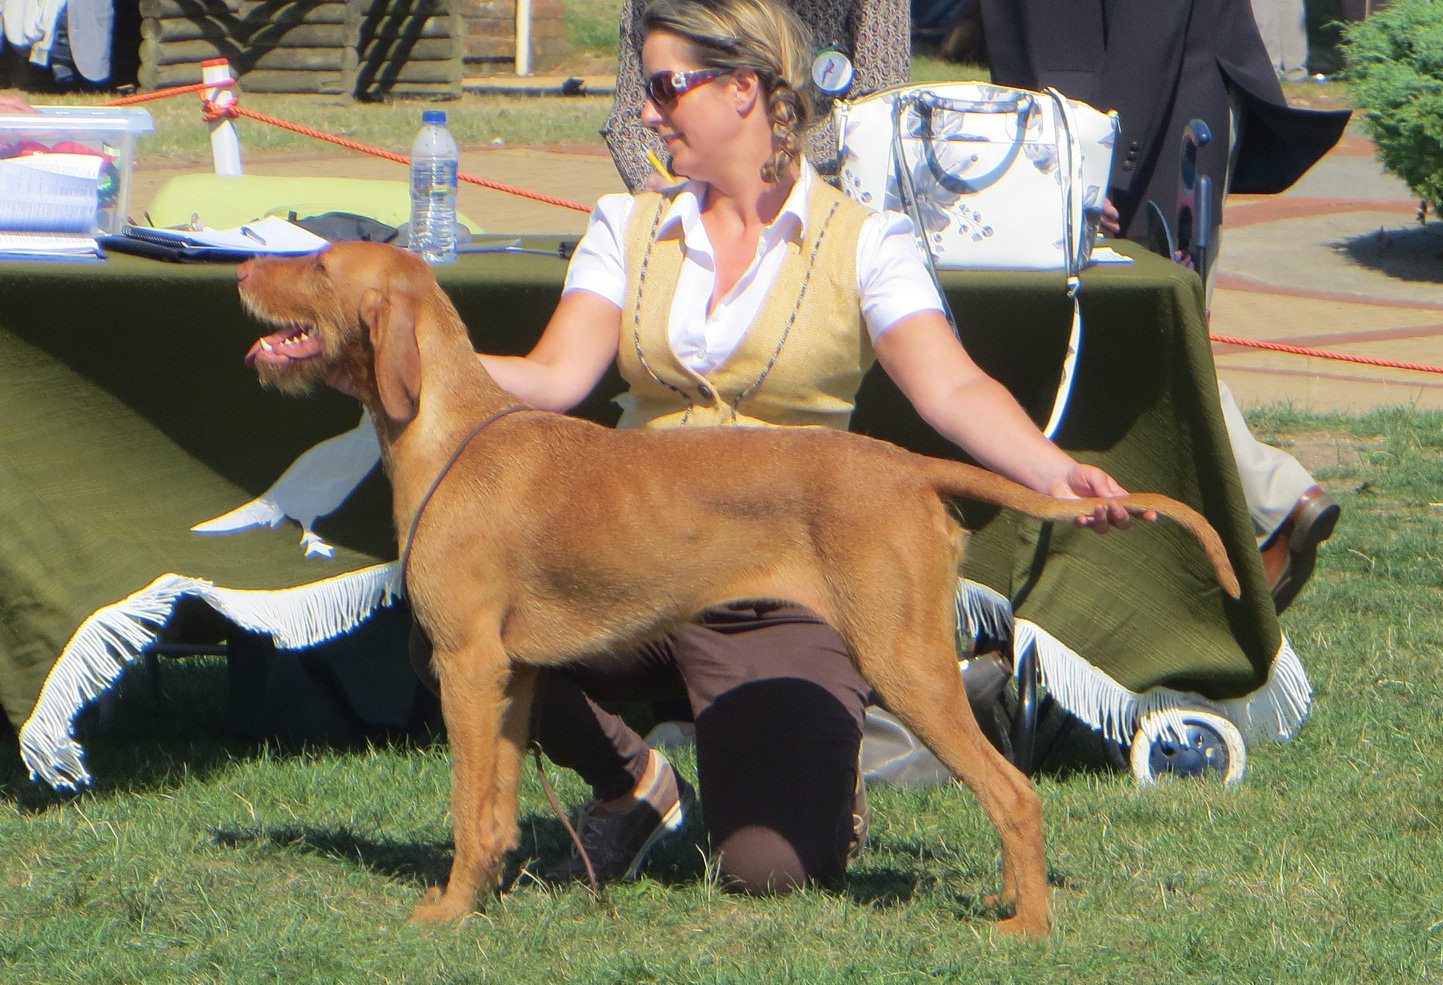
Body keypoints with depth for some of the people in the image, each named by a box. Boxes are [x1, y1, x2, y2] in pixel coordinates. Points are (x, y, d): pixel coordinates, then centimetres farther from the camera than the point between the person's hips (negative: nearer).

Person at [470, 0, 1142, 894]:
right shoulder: (630, 227, 11)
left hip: (784, 599, -3)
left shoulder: (863, 243, -1)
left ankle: (828, 782, 19)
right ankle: (635, 782, 3)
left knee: (768, 866, -23)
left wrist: (1055, 474, -34)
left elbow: (954, 390, -14)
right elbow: (554, 378, -2)